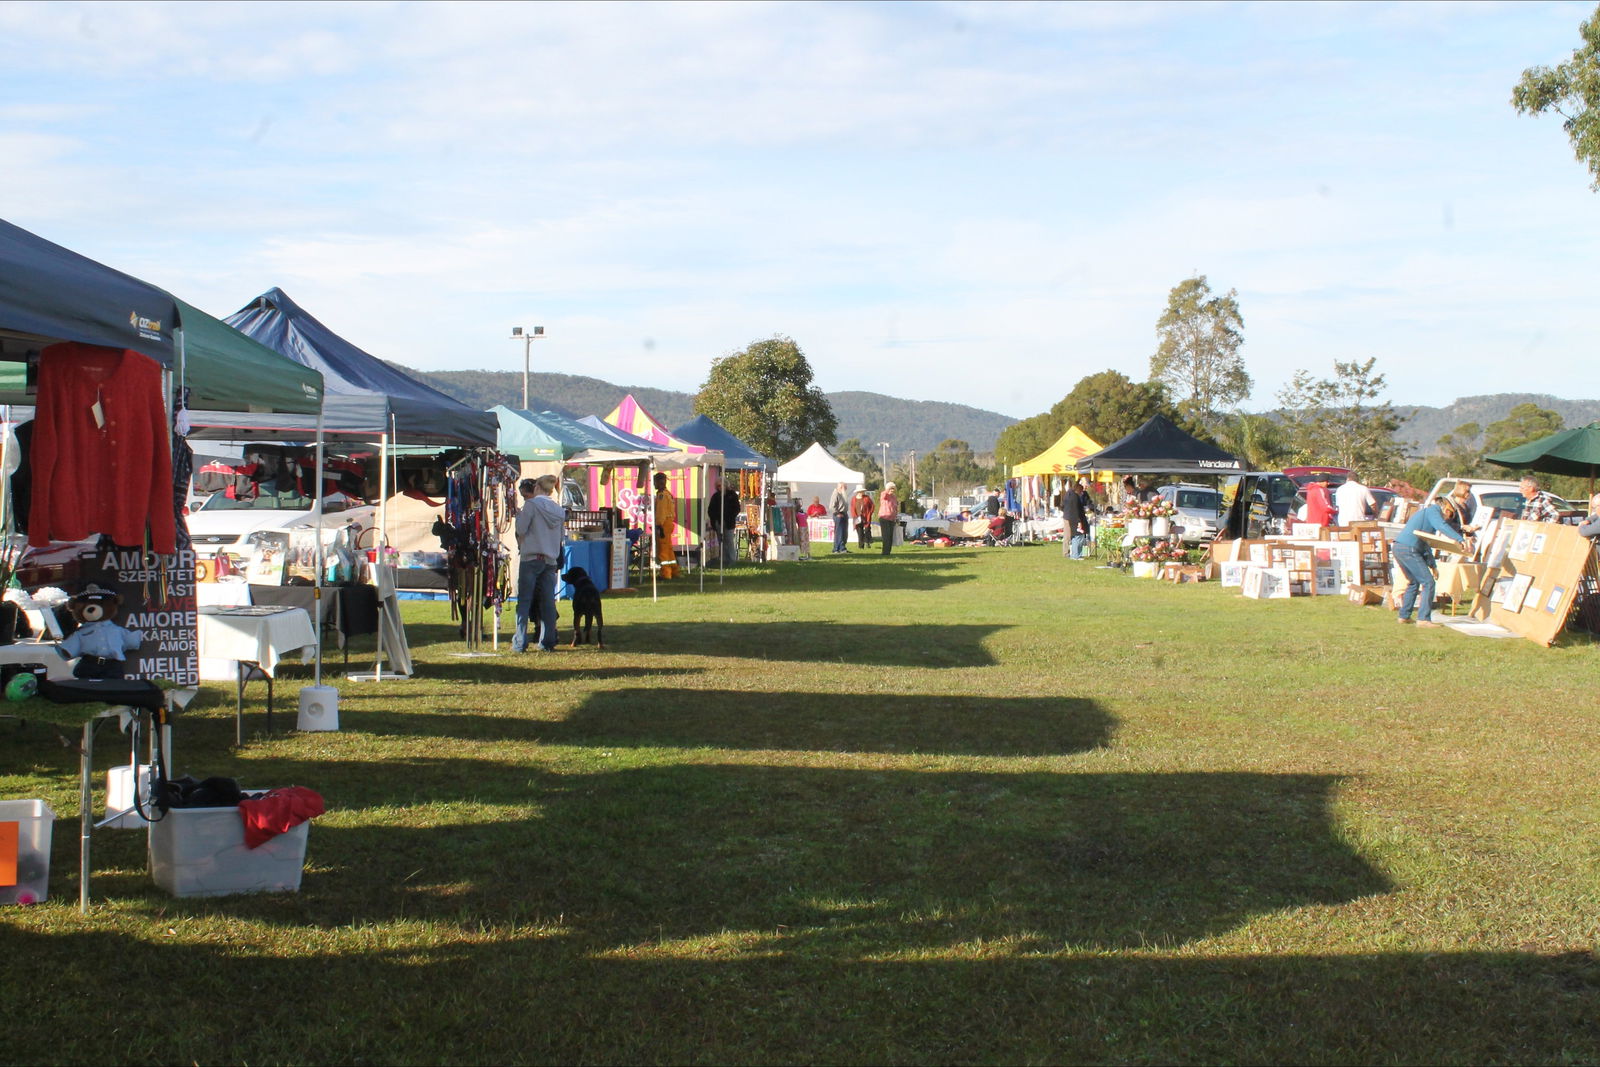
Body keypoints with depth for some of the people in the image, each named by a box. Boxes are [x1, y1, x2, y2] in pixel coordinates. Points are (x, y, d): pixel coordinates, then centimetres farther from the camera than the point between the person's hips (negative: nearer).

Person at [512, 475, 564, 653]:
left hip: (530, 558, -4)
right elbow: (559, 535, 13)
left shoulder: (531, 505, -6)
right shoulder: (558, 509, 10)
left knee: (524, 601, -1)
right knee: (548, 602, 7)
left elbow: (520, 530, -8)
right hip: (551, 560, 5)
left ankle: (520, 643, -4)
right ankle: (547, 642, 6)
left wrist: (519, 514, 7)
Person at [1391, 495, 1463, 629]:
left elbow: (1425, 543, 33)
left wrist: (1432, 564, 31)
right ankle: (1423, 618, -12)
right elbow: (1442, 526, -19)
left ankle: (1404, 616, 24)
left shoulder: (1426, 512, 30)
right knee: (1428, 582, -8)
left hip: (1399, 548, 10)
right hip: (1409, 549, -10)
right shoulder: (1433, 510, 1)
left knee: (1414, 582, 23)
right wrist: (1460, 539, -26)